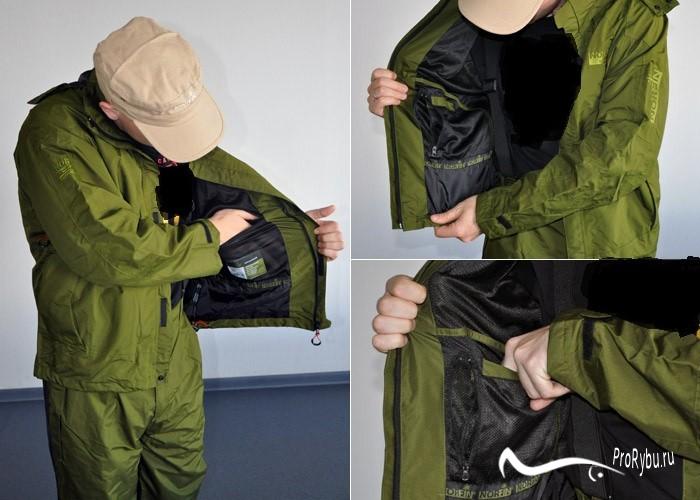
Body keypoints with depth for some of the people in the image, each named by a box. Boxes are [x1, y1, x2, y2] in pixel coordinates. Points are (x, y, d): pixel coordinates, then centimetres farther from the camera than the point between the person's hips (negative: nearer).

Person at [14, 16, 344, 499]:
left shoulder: (171, 107, -1)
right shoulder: (54, 137, -22)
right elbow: (107, 249, -30)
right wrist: (210, 235, -18)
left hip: (177, 357, 6)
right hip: (96, 373, -5)